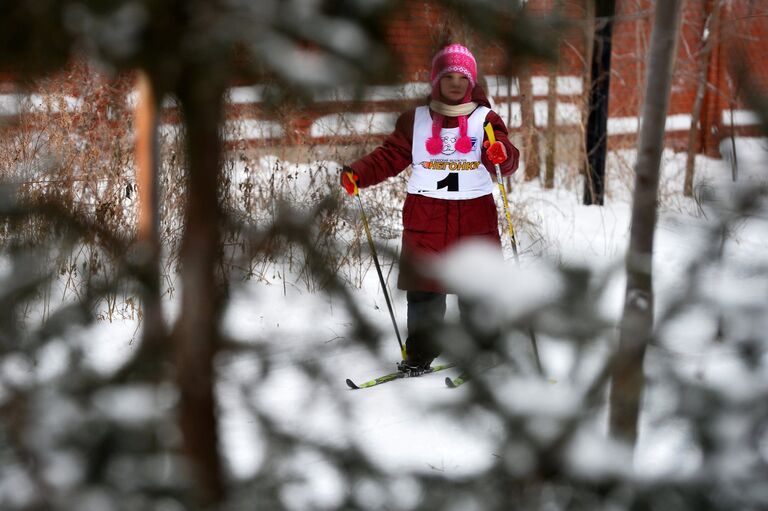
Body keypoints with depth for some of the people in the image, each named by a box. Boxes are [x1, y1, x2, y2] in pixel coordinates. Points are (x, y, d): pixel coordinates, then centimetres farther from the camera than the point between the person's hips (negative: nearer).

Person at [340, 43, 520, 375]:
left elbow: (506, 163, -7)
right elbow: (390, 157, 6)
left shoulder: (485, 119, 4)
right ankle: (420, 354, 12)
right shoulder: (415, 120, 8)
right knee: (422, 289, 2)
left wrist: (502, 155, -31)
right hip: (425, 217, 1)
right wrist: (358, 174, -10)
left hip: (475, 214, -1)